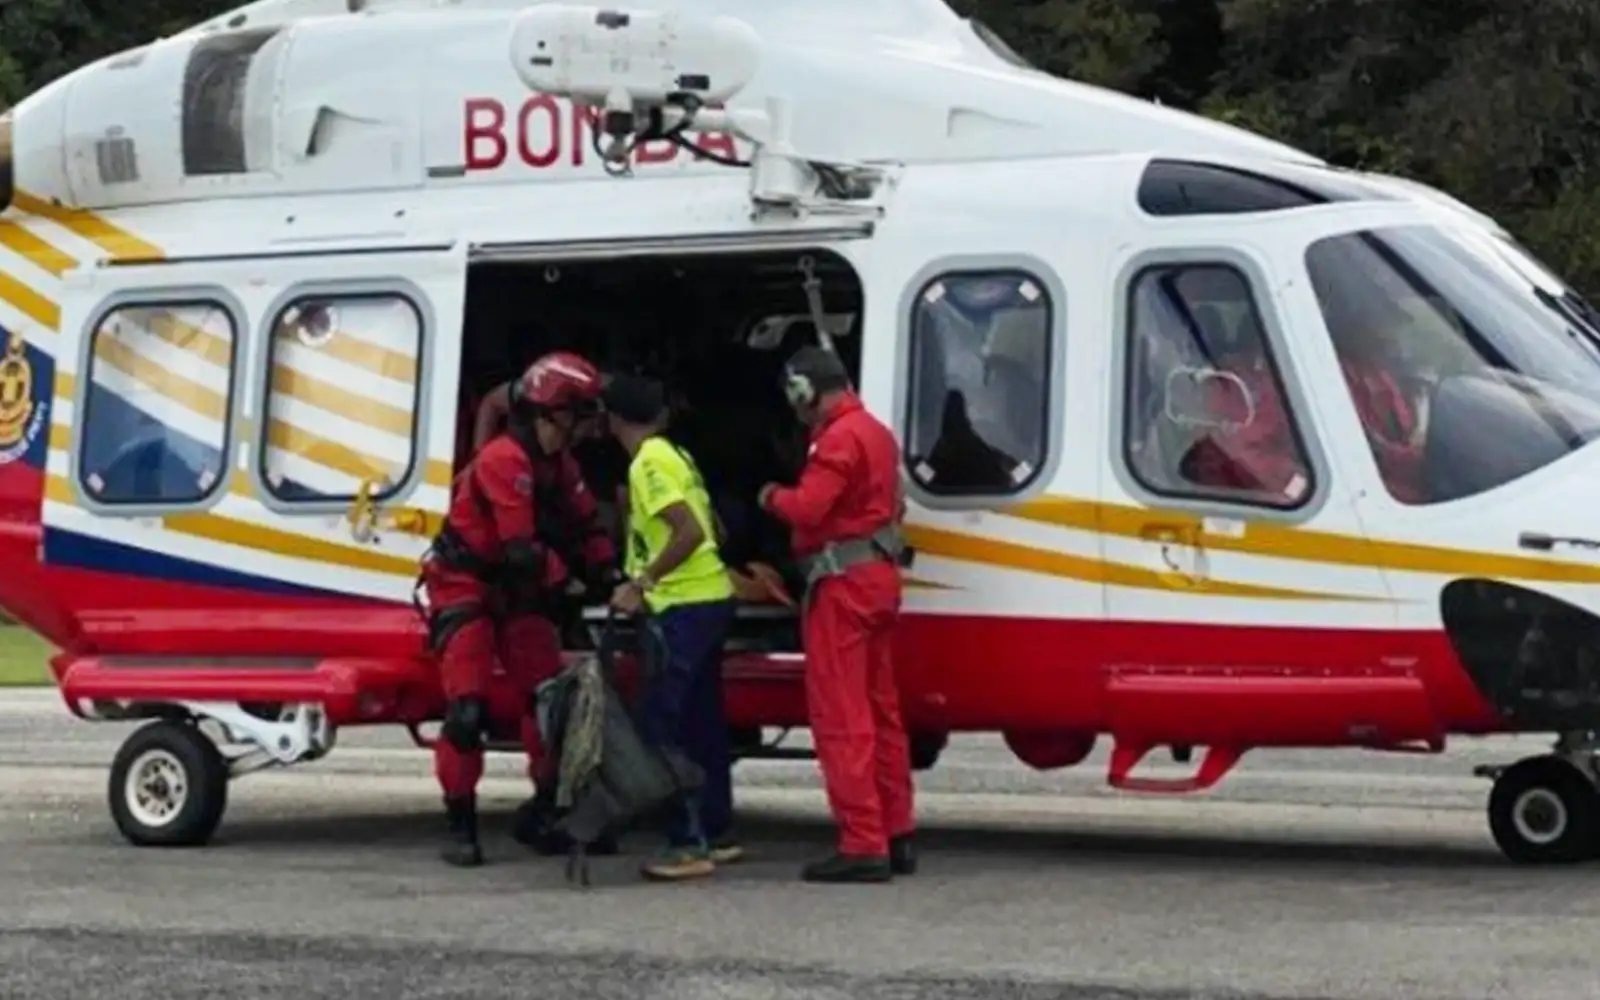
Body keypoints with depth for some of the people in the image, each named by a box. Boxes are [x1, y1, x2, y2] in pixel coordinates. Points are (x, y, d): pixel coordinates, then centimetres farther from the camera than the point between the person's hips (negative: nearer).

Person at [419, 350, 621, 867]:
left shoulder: (558, 464, 6)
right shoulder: (504, 460, -23)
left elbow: (585, 527, 7)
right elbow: (522, 550, -27)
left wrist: (610, 574, -8)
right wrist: (566, 581, -17)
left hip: (516, 592, 8)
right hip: (465, 586, -8)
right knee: (467, 706, -14)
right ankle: (460, 823, -7)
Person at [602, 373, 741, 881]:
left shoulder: (649, 463, -12)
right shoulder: (676, 455, 15)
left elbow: (689, 532, -22)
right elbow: (709, 527, 20)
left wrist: (642, 583, -19)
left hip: (683, 605, -10)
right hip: (710, 597, 10)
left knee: (663, 723, -9)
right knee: (702, 720, 15)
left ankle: (688, 844, -12)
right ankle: (715, 834, 22)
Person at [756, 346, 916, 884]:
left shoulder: (839, 438, -16)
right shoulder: (876, 432, 16)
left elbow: (808, 508, -24)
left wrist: (773, 496, -5)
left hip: (843, 583, -10)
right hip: (878, 577, 10)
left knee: (841, 718, -8)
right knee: (880, 712, 14)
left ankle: (863, 845, -11)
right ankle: (895, 837, 18)